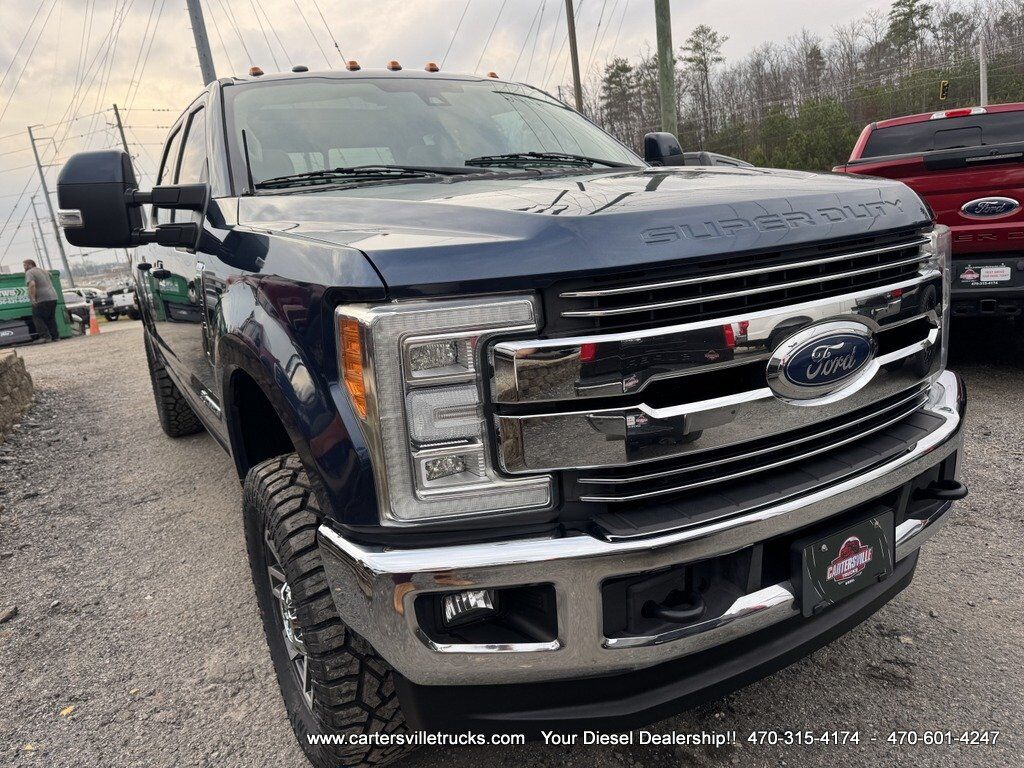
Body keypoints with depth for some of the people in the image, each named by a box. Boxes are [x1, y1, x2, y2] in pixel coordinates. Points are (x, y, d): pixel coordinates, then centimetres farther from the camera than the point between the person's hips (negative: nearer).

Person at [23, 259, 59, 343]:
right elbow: (50, 284, 33)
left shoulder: (29, 272, -6)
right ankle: (55, 336, 11)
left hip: (42, 300, -8)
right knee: (51, 318, 13)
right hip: (53, 297, 8)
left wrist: (33, 298, -21)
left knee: (37, 318, -2)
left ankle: (45, 336, -11)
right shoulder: (43, 271, 20)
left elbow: (32, 284, -22)